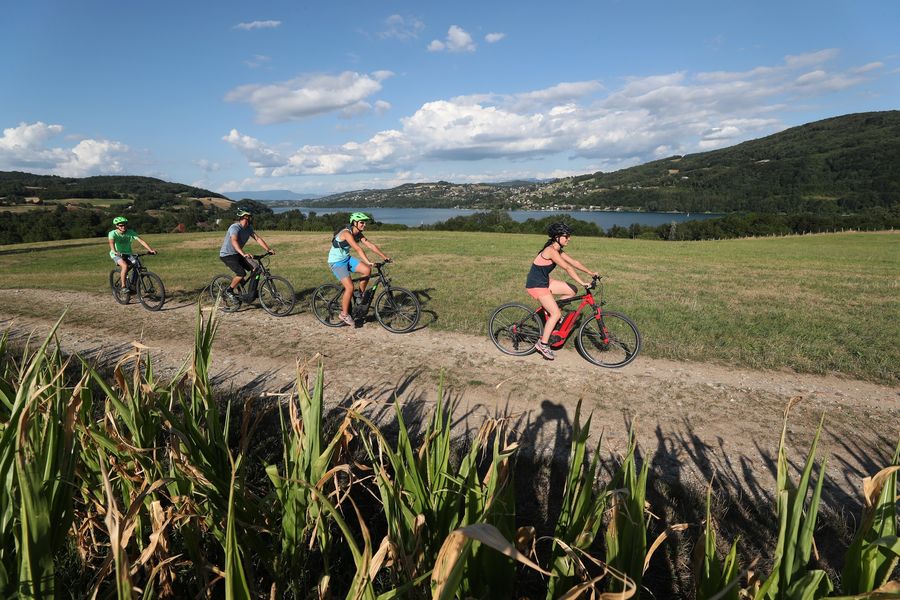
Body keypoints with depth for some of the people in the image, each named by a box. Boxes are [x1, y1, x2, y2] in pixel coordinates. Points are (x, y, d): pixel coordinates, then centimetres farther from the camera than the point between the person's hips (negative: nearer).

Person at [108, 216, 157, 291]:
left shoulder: (131, 232, -10)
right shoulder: (113, 233, -17)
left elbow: (140, 240, -21)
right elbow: (111, 243, -35)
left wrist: (150, 249, -35)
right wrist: (115, 252, -56)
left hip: (128, 254, 4)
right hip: (117, 254, -4)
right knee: (125, 266, -31)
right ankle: (123, 286, -20)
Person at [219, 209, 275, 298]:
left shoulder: (249, 227, -2)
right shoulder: (235, 227, -25)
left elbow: (257, 239, -6)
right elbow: (234, 241, -42)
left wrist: (268, 249, -20)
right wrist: (243, 253, -58)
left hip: (238, 254, 7)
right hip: (227, 255, -7)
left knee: (255, 268, -6)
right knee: (242, 273, -23)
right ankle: (229, 291, -1)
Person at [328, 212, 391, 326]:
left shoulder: (359, 234, 0)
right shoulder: (347, 233, -25)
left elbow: (371, 246, -4)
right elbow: (358, 249, -37)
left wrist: (385, 257, -12)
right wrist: (368, 262, -47)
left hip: (346, 259, 8)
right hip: (336, 262, -8)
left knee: (367, 270, -13)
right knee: (350, 287, -16)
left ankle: (361, 296, 7)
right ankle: (344, 314, 1)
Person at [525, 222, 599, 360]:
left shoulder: (558, 250, 6)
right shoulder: (551, 251, -23)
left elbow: (574, 262, 10)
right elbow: (568, 268, -26)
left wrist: (591, 272, 5)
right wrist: (582, 283, -26)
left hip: (544, 281, 9)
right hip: (536, 285, -9)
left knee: (572, 290, 7)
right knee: (556, 314, -10)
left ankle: (551, 312, 18)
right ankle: (543, 344, 0)